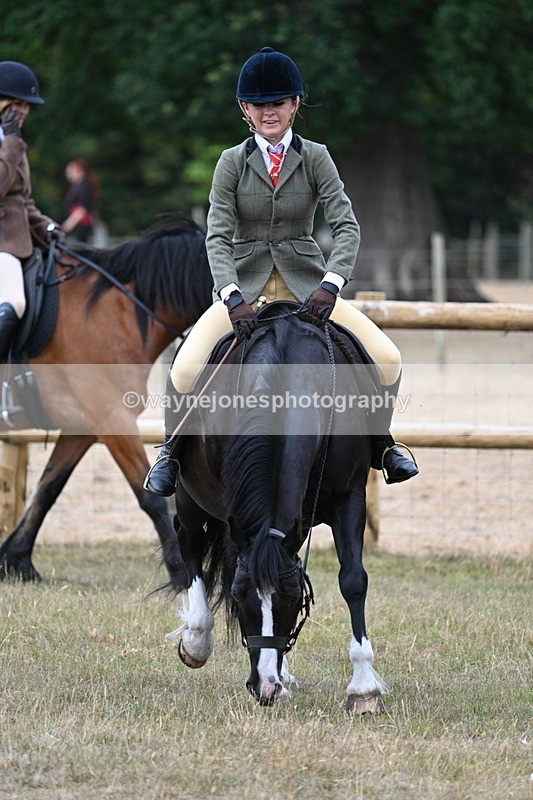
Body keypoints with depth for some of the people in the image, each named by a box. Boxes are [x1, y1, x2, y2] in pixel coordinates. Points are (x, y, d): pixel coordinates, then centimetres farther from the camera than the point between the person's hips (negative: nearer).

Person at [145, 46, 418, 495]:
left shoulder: (315, 158, 0)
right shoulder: (233, 163, -1)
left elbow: (347, 227, -10)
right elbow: (217, 236, -9)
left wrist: (331, 283, -28)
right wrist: (232, 297, -27)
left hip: (305, 284, 1)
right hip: (244, 285, -1)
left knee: (387, 358, -15)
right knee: (186, 368, -23)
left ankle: (379, 443, 11)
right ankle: (172, 450, 4)